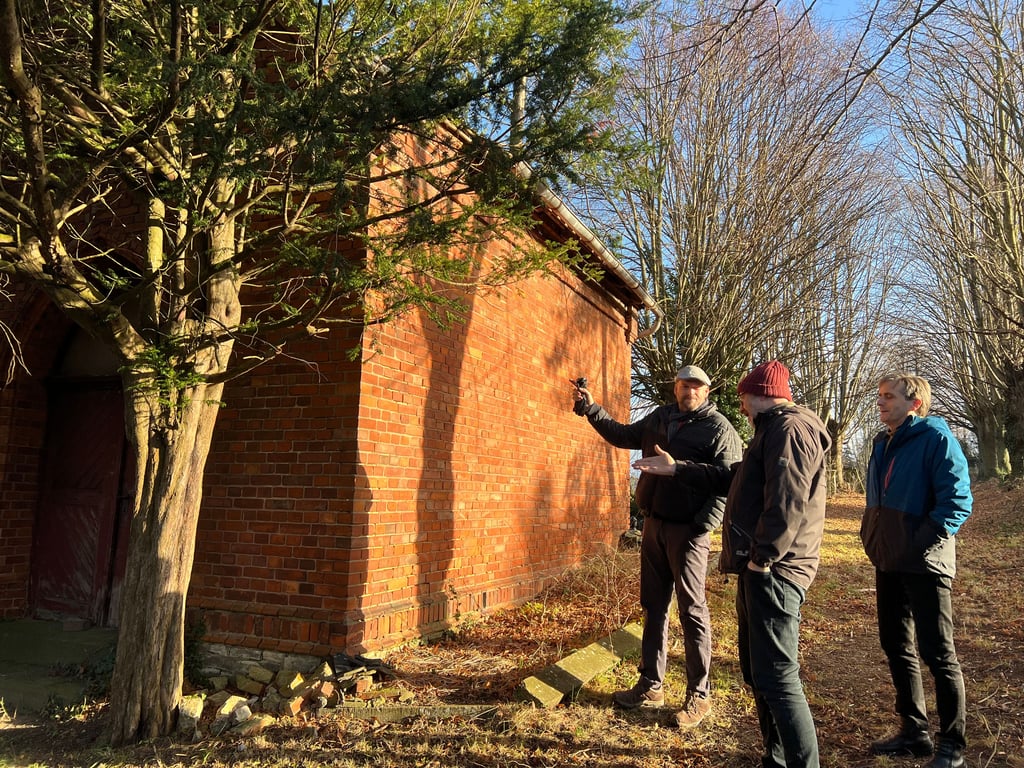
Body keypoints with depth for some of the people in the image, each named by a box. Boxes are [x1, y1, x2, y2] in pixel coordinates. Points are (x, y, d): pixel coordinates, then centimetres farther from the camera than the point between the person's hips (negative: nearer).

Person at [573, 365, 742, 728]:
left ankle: (699, 695, 13)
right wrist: (590, 408, 19)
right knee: (654, 607, 13)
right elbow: (623, 436, 26)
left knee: (692, 611, 0)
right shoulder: (659, 418, 11)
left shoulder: (719, 428, -8)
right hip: (654, 525, 7)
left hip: (688, 531, -6)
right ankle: (651, 685, 26)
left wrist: (702, 528, -21)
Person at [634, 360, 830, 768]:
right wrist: (676, 469, 31)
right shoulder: (773, 431, 22)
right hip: (758, 569, 11)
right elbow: (732, 478, 32)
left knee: (777, 677, -10)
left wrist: (763, 556, -21)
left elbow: (788, 501, -24)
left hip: (773, 571, -11)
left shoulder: (789, 428, -12)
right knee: (757, 671, 17)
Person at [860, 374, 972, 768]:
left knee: (937, 652, 2)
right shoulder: (883, 444, 11)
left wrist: (922, 543, -19)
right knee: (896, 647, 14)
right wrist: (871, 537, 12)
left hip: (924, 564, -8)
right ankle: (914, 731, 28)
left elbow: (958, 499, -18)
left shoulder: (936, 438, -11)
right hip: (889, 563, 8)